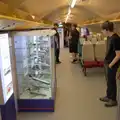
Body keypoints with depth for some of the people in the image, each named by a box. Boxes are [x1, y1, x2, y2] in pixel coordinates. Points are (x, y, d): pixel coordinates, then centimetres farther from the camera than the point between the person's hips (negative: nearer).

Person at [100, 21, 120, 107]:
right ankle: (109, 96, 36)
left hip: (113, 64, -9)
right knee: (109, 80, 19)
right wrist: (109, 62, 14)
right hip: (110, 63, 9)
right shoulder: (112, 37, 4)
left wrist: (111, 64, -15)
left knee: (112, 81, 5)